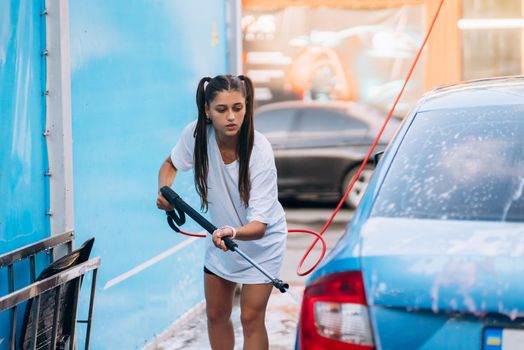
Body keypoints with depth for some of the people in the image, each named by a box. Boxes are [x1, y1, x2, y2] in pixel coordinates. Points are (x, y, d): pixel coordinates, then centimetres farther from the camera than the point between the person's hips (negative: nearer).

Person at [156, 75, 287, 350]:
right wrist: (164, 191, -19)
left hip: (260, 240, -4)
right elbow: (171, 164, 2)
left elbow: (259, 225, -36)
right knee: (216, 314, 14)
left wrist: (234, 233, -57)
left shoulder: (259, 151, -32)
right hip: (221, 235, 5)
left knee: (251, 319, -7)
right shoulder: (197, 134, -22)